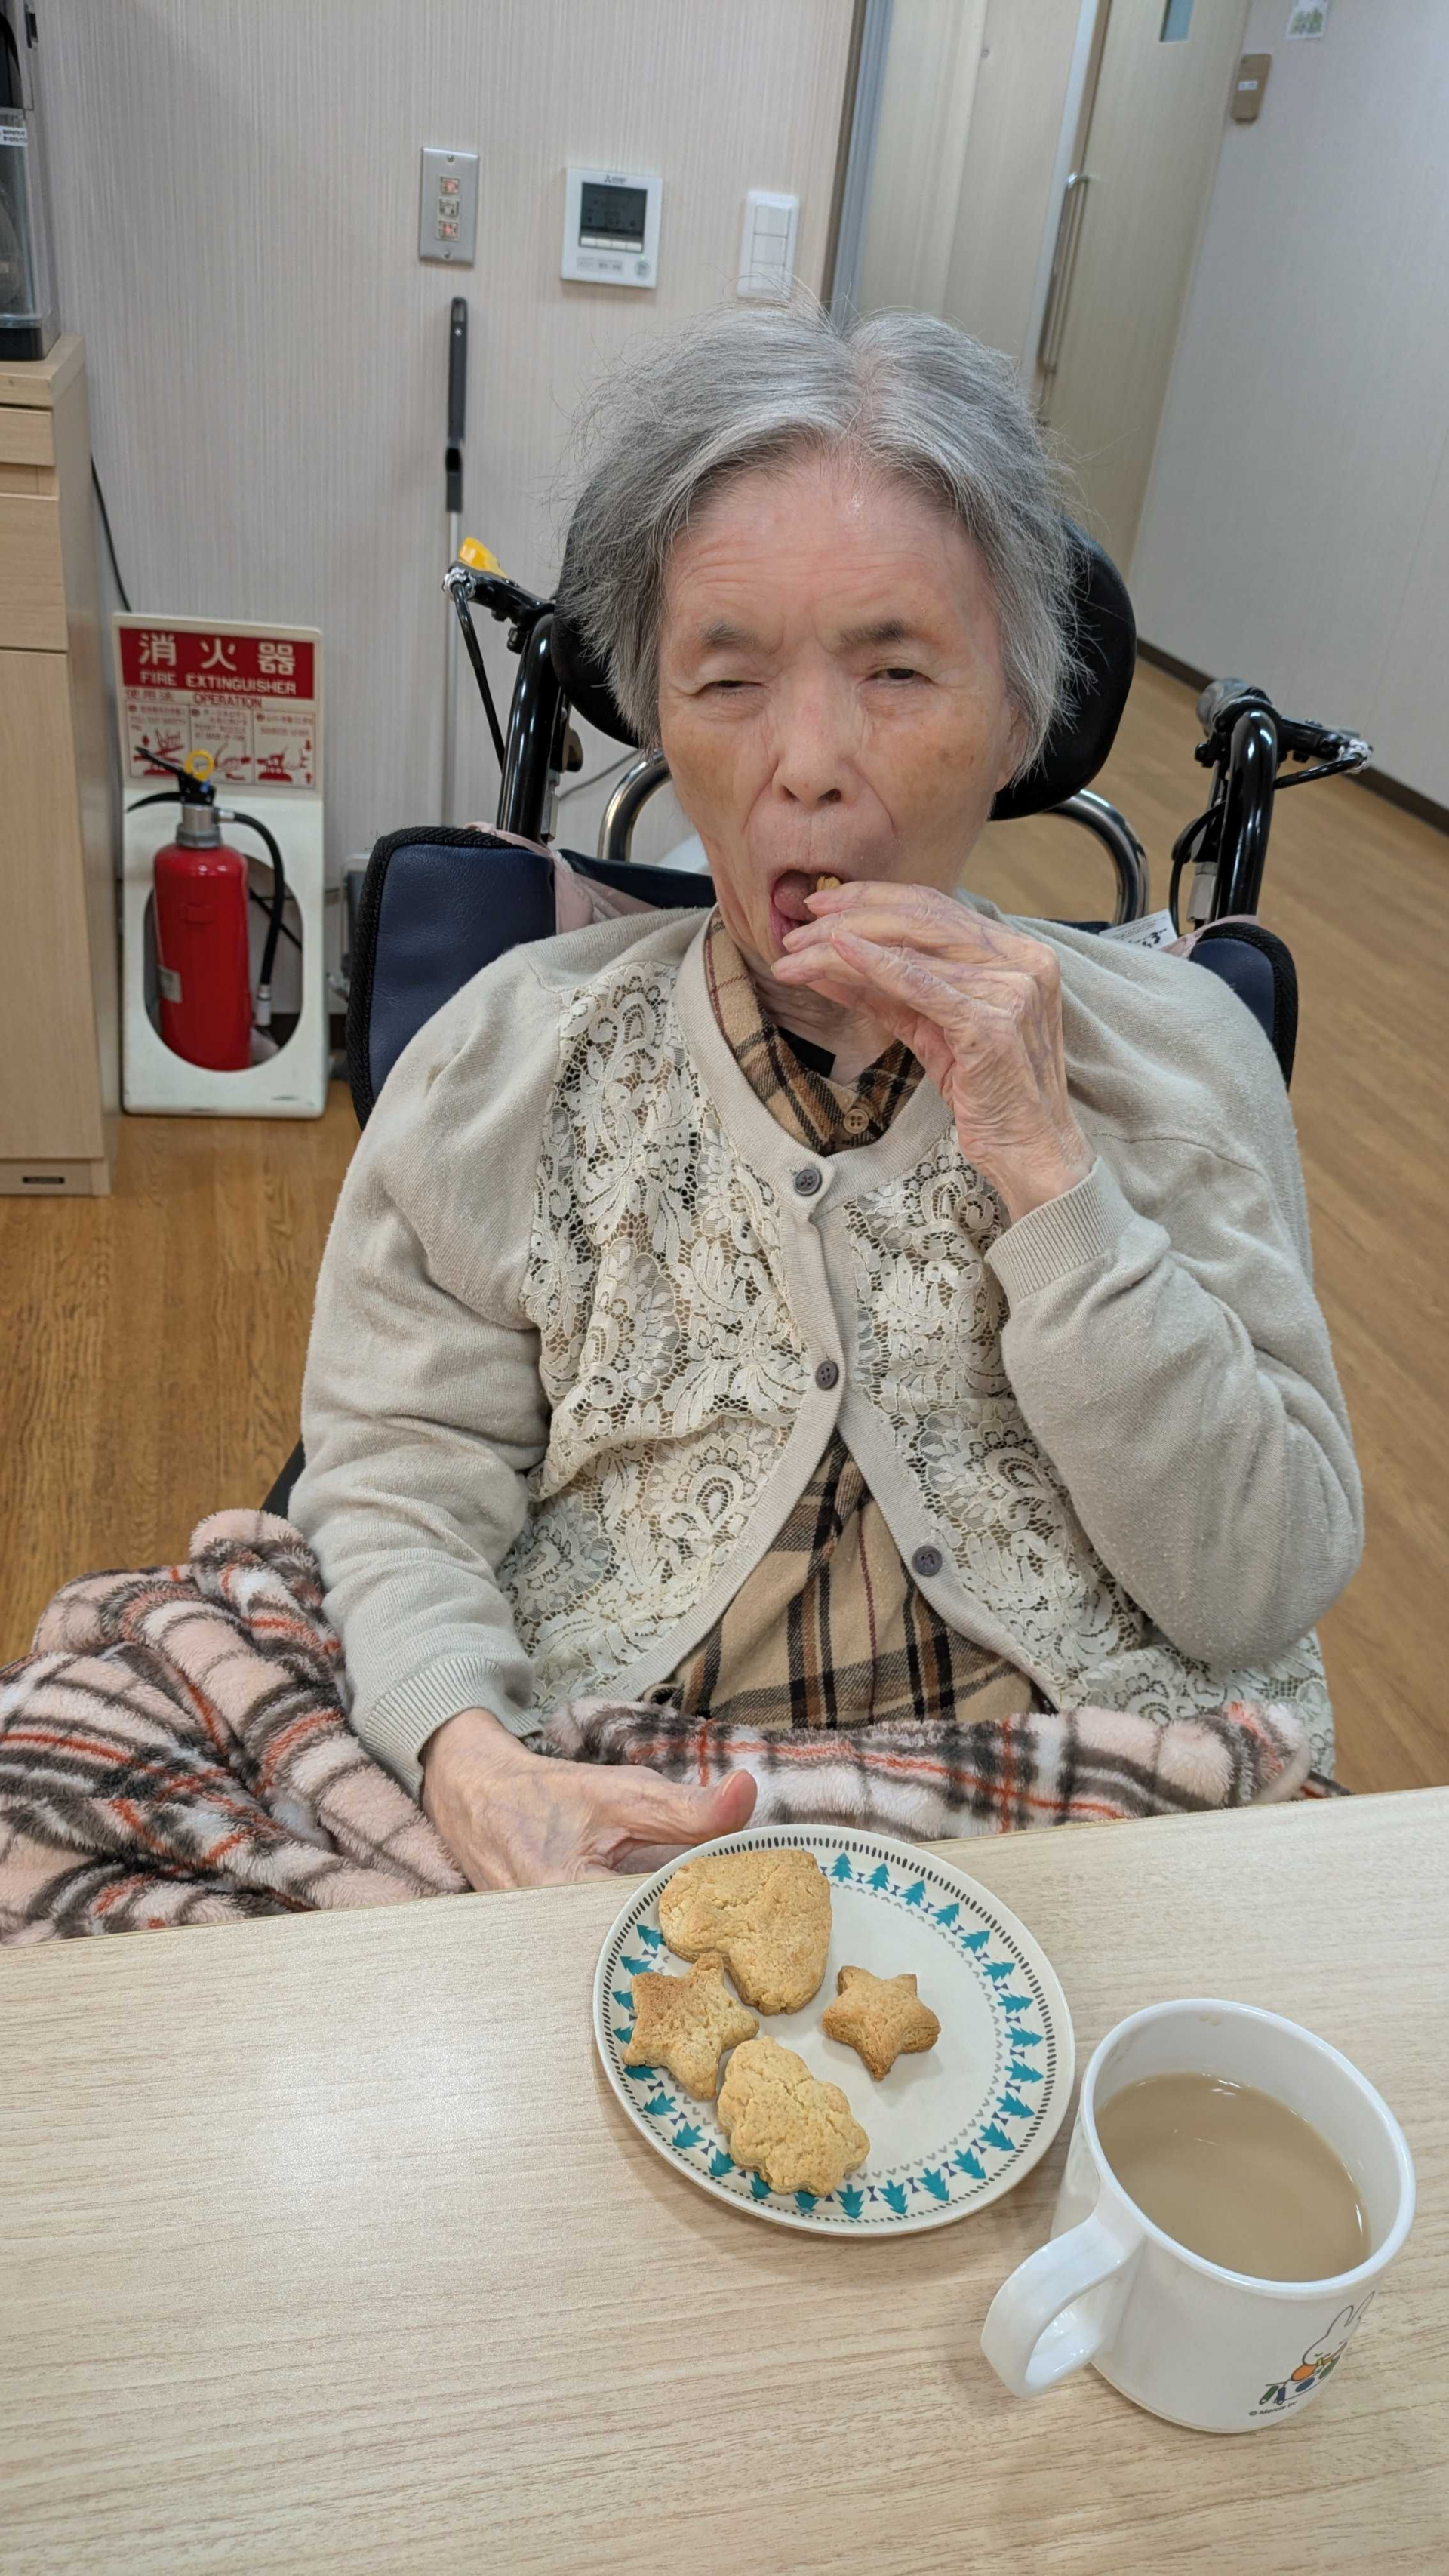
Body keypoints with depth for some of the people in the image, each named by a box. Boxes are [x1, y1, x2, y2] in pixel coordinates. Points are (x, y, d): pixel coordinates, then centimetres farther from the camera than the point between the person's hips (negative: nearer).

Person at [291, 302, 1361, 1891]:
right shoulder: (505, 1066, 1)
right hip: (627, 1833, 1)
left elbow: (1264, 1593, -5)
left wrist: (1041, 1163, -14)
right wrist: (474, 1761, -20)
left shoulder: (1176, 1052, 1)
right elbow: (394, 1490, 0)